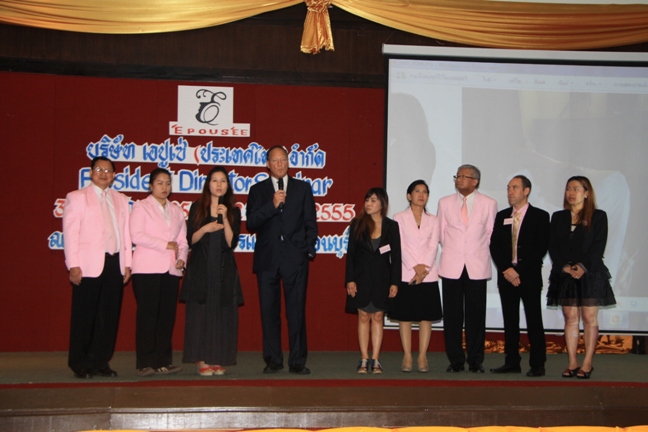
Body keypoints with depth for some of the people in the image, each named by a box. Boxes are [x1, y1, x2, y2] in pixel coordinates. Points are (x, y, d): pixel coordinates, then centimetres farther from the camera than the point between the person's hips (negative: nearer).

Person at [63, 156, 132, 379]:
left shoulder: (121, 200, 18)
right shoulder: (76, 197, 4)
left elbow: (126, 232, 14)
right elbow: (70, 233, -3)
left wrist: (127, 263, 8)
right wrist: (73, 265, -11)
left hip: (115, 264, 5)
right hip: (88, 265, -4)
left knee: (109, 316, 6)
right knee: (84, 316, -1)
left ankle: (100, 361, 15)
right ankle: (79, 364, 10)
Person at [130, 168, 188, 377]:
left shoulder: (176, 210, 19)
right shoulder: (141, 207, 4)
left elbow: (183, 239, 14)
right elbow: (136, 235, -9)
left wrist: (182, 258, -4)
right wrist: (165, 244, -10)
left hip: (171, 270, 5)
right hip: (147, 269, -5)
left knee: (167, 316, 3)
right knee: (147, 315, -5)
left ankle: (163, 361, 8)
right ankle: (145, 363, -2)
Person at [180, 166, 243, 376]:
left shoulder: (233, 211, 7)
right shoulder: (197, 208, 5)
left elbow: (232, 243, -3)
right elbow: (191, 240, 1)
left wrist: (225, 219, -14)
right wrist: (205, 228, -16)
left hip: (224, 270, 1)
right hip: (201, 269, -1)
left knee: (223, 313, -1)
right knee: (200, 312, -3)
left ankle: (218, 360, 5)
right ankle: (202, 360, 2)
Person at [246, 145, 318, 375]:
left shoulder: (303, 188, 11)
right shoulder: (258, 190, 10)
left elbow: (311, 222, 9)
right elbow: (251, 224, -1)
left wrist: (309, 249, -2)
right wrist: (272, 205, -12)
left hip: (295, 259, -1)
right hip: (267, 259, 1)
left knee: (296, 311, -1)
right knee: (269, 312, 4)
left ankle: (297, 361, 5)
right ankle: (273, 360, 12)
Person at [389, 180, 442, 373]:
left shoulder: (433, 220, 13)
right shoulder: (399, 218, 6)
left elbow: (433, 246, 2)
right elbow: (401, 246, -3)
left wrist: (424, 268, -12)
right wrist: (415, 267, -13)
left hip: (428, 275, 2)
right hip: (405, 275, -2)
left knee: (426, 316, 0)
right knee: (405, 316, -1)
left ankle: (422, 357, 5)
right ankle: (407, 357, 5)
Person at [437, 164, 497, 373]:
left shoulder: (489, 204, 3)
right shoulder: (445, 203, 7)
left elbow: (491, 233, 9)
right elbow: (441, 233, 12)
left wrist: (478, 252, 8)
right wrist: (452, 251, 9)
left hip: (477, 267, -1)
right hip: (451, 267, 1)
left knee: (476, 315, 0)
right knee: (452, 315, 2)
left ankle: (476, 361, 9)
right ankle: (455, 361, 10)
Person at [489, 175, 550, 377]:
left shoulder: (540, 216, 1)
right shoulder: (501, 216, 13)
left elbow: (541, 248, -7)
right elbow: (494, 246, 7)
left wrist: (519, 270, -13)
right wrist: (506, 269, -8)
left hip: (530, 276, -4)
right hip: (506, 275, 4)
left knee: (534, 320, -2)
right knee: (510, 321, 6)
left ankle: (537, 364, 3)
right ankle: (512, 362, 12)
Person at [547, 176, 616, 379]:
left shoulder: (598, 216, 3)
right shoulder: (558, 217, 13)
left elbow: (599, 246, -5)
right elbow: (552, 246, 5)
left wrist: (583, 266, -17)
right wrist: (564, 266, -10)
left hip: (590, 274, -3)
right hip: (565, 275, 3)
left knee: (589, 318, -2)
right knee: (570, 318, 2)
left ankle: (587, 364, 1)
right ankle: (572, 363, 5)